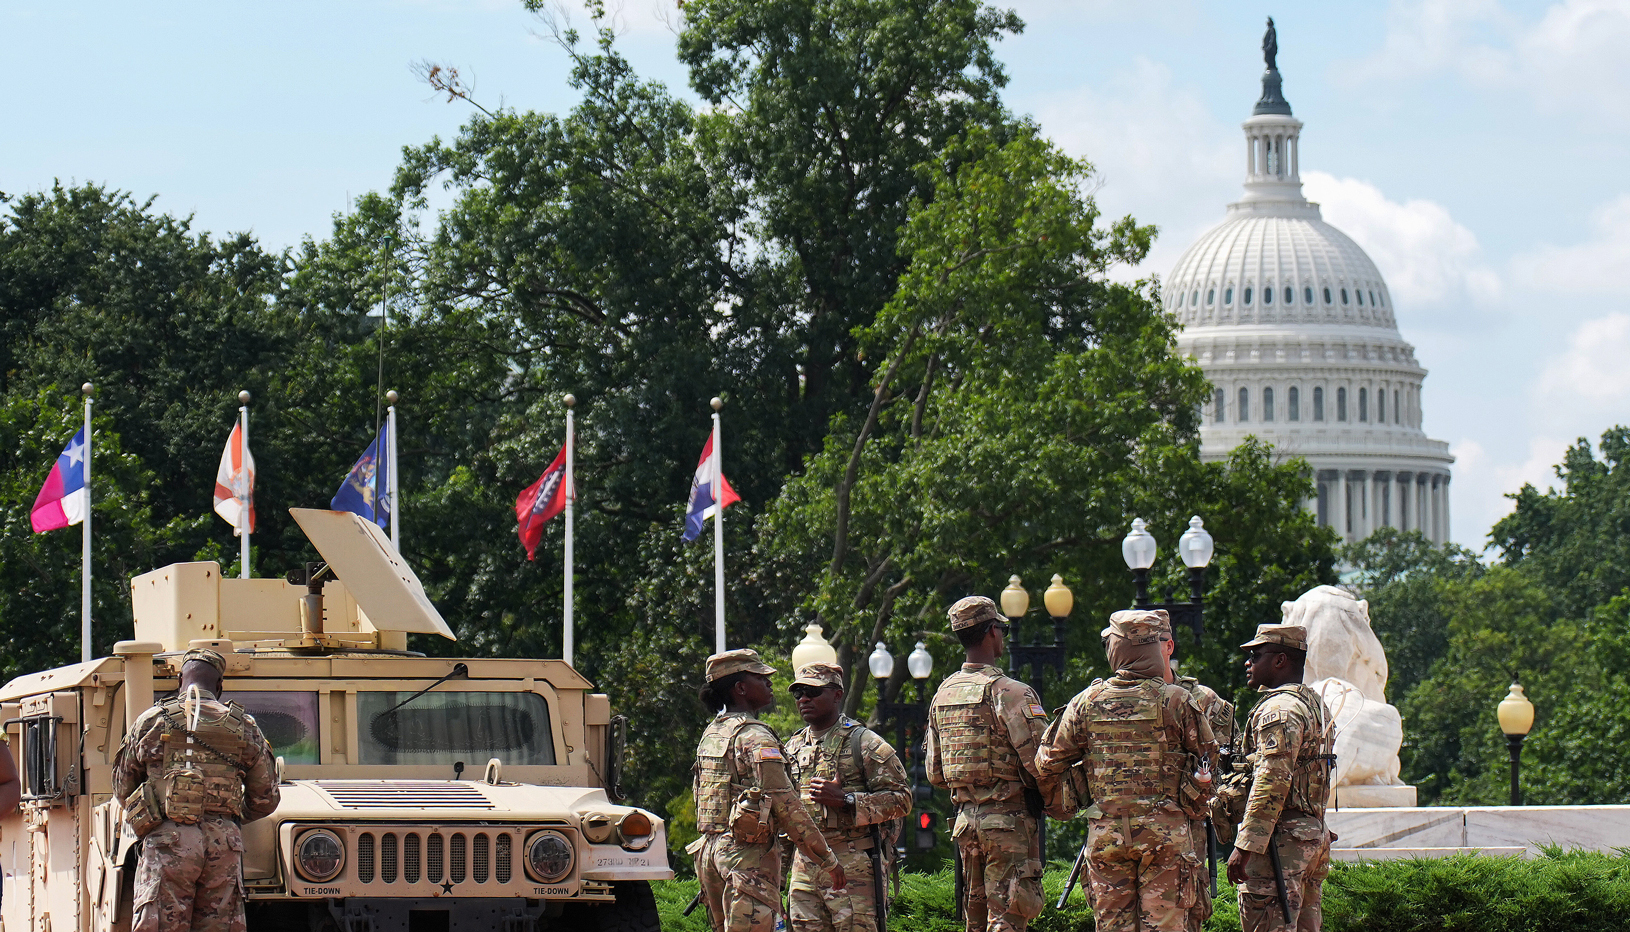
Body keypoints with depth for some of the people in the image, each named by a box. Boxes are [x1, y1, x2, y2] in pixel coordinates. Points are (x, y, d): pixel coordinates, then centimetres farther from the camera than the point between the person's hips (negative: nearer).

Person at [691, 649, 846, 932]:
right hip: (747, 855, -9)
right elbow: (786, 805, -15)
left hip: (709, 852, 9)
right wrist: (828, 860, -11)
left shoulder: (710, 734, 16)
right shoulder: (754, 737, -12)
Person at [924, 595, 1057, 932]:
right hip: (1008, 821, -7)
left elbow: (935, 773, 16)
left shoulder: (942, 695, 11)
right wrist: (1055, 801, 2)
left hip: (965, 818, 7)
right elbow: (1040, 763, -16)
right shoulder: (1010, 693, -13)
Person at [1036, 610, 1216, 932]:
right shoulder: (1176, 700, -7)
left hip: (1105, 832, 3)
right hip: (1165, 832, -3)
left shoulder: (1086, 703, 1)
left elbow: (1049, 763, 9)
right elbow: (1205, 756, 3)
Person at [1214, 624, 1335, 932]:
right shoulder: (1316, 705, 20)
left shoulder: (1279, 709, -13)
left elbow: (1271, 782, -21)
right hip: (1314, 835, 10)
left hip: (1280, 838, -10)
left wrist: (1244, 847, -23)